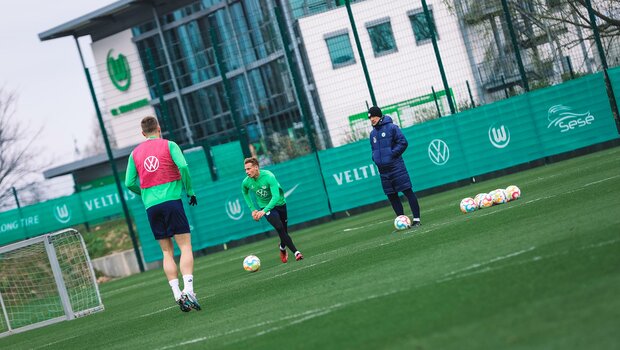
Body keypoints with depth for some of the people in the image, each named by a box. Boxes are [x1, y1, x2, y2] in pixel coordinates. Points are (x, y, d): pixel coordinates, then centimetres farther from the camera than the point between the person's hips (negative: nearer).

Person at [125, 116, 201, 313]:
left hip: (151, 207, 4)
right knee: (185, 246, -5)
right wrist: (190, 191, 1)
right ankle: (188, 289, -22)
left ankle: (177, 295, -2)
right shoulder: (169, 145, 3)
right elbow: (183, 166, -12)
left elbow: (129, 183, 9)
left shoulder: (135, 153, 13)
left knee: (167, 252, 8)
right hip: (172, 200, -4)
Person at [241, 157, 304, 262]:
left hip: (279, 203, -1)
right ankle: (296, 252, -19)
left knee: (284, 230, 8)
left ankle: (283, 248, 40)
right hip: (266, 207, 1)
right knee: (279, 228, -20)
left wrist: (264, 211, -47)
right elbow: (245, 193, 10)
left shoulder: (268, 176, -29)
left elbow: (276, 196, -37)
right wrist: (252, 209, 1)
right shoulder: (246, 182, -15)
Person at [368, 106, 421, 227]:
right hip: (383, 169, 7)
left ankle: (417, 219, -5)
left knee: (407, 191, -6)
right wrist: (375, 158, 7)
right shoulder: (372, 133, 14)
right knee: (392, 196, 7)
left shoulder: (391, 127, -5)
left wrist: (393, 154, -14)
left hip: (396, 166, -7)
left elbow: (403, 142, -8)